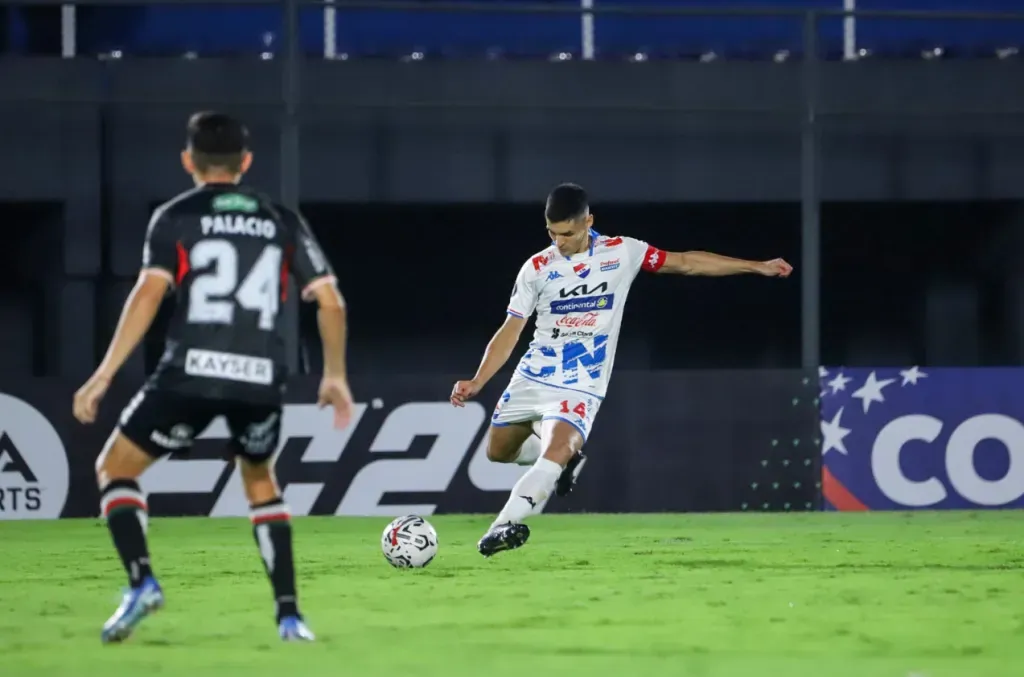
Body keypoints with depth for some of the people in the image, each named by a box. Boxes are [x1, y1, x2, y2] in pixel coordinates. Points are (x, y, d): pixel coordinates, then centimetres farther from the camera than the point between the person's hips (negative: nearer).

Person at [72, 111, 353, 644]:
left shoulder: (175, 217, 6)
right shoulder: (281, 222, 15)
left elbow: (148, 294, -7)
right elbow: (331, 301, 11)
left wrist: (104, 375, -7)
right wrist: (334, 376, 24)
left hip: (192, 372, -3)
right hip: (261, 379, 3)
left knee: (115, 468, 14)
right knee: (260, 482, 28)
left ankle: (141, 581, -9)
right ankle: (289, 613, 15)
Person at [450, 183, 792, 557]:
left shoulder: (622, 253, -3)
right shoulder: (537, 268, -2)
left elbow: (685, 262, 4)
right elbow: (510, 332, 2)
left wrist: (756, 266, 4)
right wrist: (477, 381, -8)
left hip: (581, 387, -3)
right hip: (532, 379, 3)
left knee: (555, 451, -27)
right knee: (498, 452, 13)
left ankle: (505, 524, -33)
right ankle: (566, 455, 35)